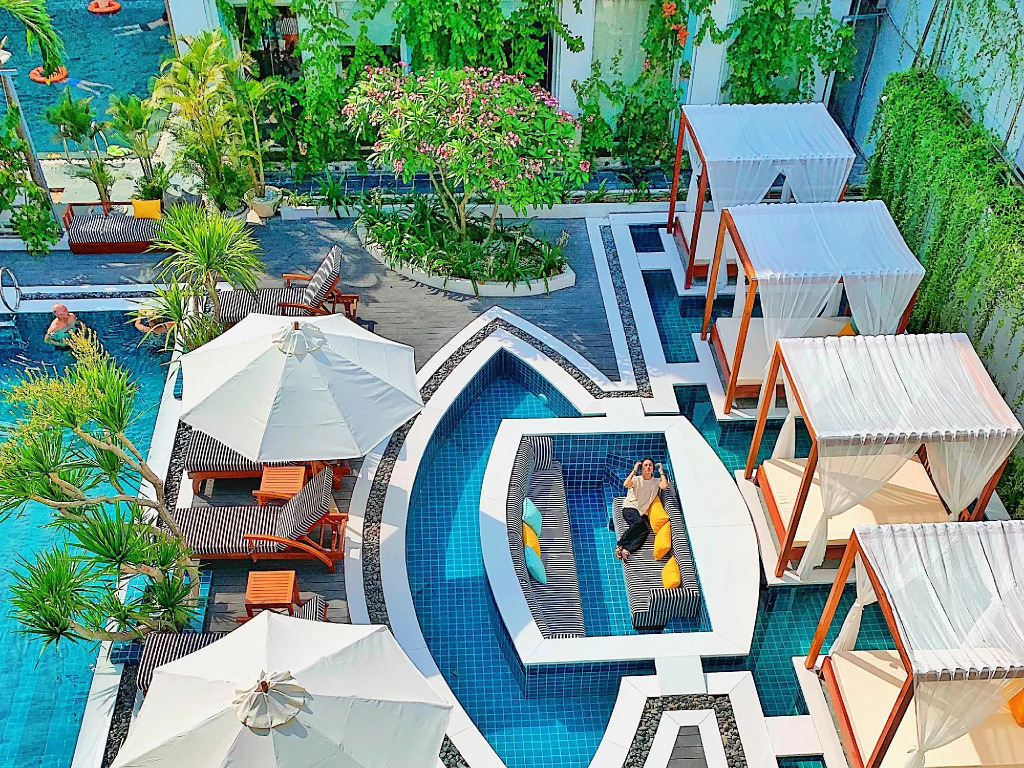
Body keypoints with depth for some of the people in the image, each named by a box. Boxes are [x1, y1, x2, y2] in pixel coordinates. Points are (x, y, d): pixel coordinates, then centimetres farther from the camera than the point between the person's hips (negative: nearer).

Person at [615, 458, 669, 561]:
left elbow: (664, 486, -8)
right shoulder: (636, 479, 9)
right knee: (638, 522, -35)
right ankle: (620, 545, -29)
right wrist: (634, 470, -7)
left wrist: (661, 472, 3)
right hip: (630, 508, -3)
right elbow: (626, 484, -13)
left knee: (646, 530, -29)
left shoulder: (656, 481, 15)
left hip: (643, 512, 3)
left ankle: (627, 550, -42)